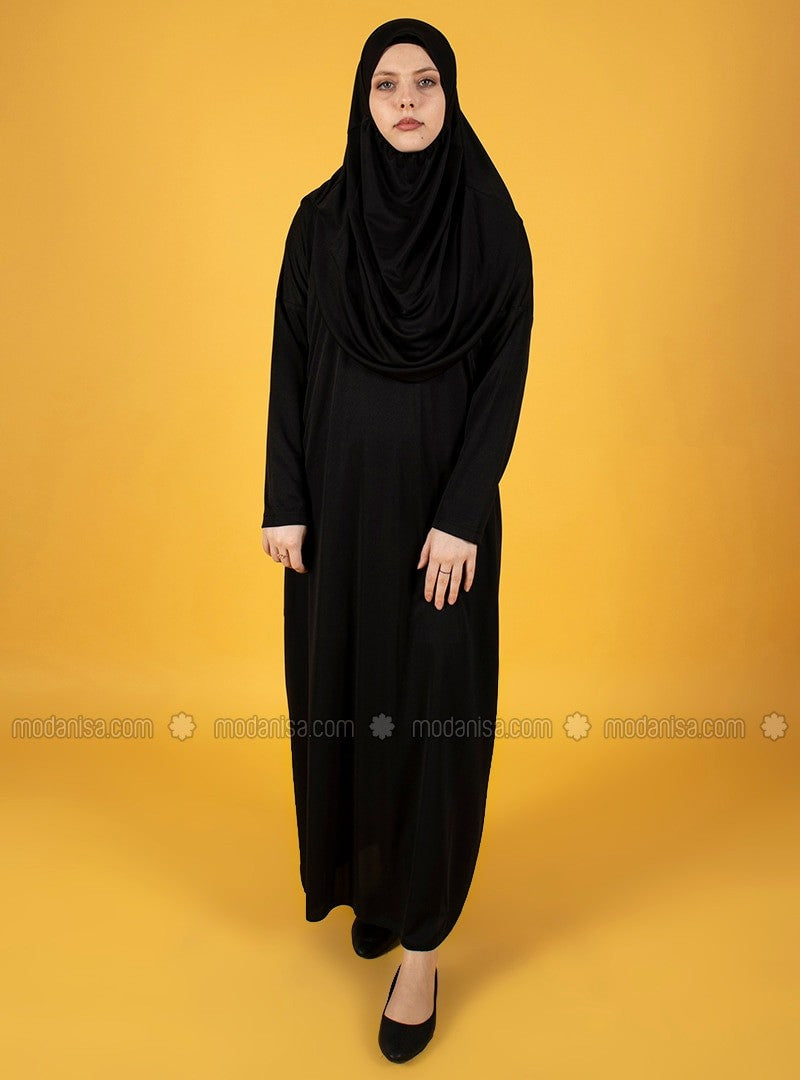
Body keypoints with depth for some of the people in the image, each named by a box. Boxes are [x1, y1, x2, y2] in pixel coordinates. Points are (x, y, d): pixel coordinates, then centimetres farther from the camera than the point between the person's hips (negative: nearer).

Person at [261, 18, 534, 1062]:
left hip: (442, 497, -2)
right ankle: (364, 873, 36)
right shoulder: (320, 219, 4)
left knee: (432, 703, 0)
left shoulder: (492, 222, -1)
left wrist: (461, 514, -14)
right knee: (338, 684, 11)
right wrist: (285, 504, -4)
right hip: (340, 493, 3)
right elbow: (290, 365, 3)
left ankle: (421, 940, 16)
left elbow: (506, 374, -6)